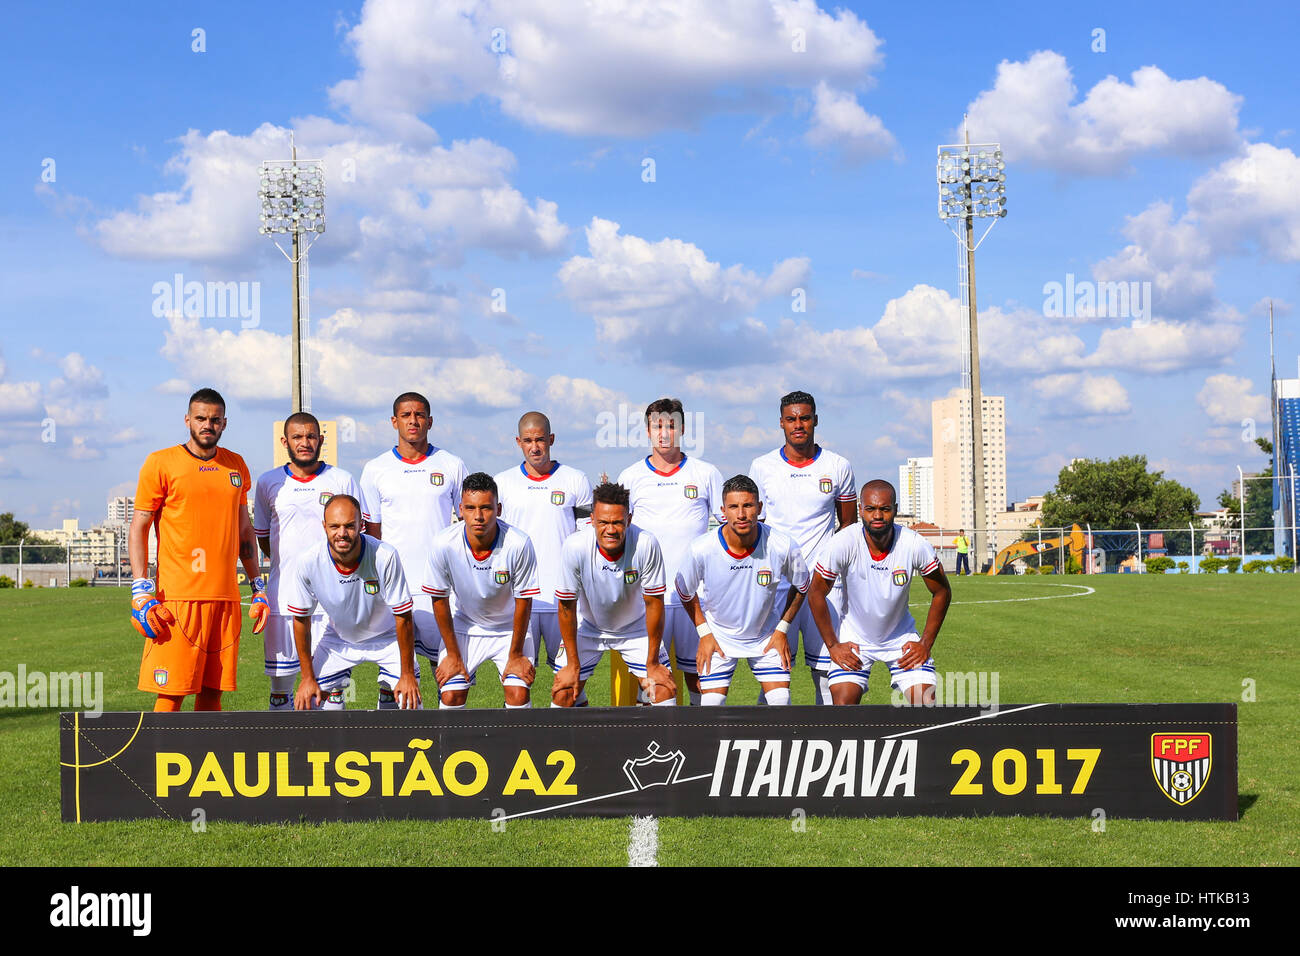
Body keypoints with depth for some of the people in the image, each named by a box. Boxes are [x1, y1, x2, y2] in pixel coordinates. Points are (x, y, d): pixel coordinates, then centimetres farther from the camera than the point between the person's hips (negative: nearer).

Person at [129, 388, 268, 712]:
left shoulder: (236, 466, 15)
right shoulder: (161, 463, 0)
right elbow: (138, 529, -1)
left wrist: (258, 586, 19)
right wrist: (141, 591, -10)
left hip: (226, 597, 5)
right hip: (177, 597, -5)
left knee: (213, 689, 6)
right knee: (171, 693, -7)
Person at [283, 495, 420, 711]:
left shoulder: (385, 556, -32)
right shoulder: (306, 563, -26)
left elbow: (403, 618, -21)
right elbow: (301, 619, -11)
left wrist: (407, 674, -17)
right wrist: (308, 677, -7)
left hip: (387, 636, -1)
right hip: (338, 639, 1)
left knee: (407, 698, -16)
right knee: (314, 700, -10)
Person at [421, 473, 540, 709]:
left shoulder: (519, 544, -28)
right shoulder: (444, 544, -25)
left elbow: (523, 602, -15)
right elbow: (439, 600, -11)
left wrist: (516, 655, -10)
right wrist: (453, 654, -6)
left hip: (510, 627, -1)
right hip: (465, 626, 1)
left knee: (519, 693, -16)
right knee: (451, 696, -11)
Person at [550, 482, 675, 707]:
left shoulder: (646, 544, -29)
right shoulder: (574, 546, -29)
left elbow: (654, 603, -18)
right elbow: (566, 606, -16)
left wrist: (653, 664, -13)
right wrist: (572, 665, -13)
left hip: (635, 628, 0)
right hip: (587, 627, 0)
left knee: (665, 690, -10)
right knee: (563, 693, -9)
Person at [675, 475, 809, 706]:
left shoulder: (782, 546, -22)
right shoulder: (702, 549, -24)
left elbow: (801, 587, 0)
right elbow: (686, 591, -2)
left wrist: (782, 630, -1)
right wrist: (704, 633, -3)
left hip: (766, 636, 1)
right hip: (719, 635, -1)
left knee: (781, 702, -7)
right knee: (711, 704, -7)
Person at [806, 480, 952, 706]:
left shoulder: (915, 545, -20)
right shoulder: (842, 544, -24)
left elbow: (942, 593, -4)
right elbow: (816, 593, -9)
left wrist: (925, 644, -6)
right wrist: (832, 645, -8)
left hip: (901, 639, 1)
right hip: (854, 638, -1)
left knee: (926, 703, -12)